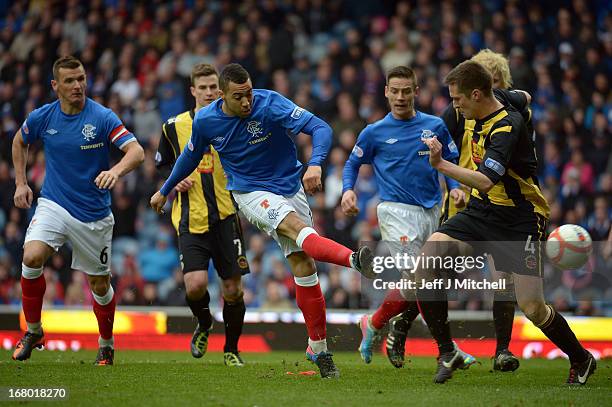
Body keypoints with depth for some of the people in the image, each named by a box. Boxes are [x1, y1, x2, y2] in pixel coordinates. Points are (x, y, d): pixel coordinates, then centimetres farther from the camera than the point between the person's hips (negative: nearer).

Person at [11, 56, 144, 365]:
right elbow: (19, 142, 19)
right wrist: (21, 183, 12)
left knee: (100, 284, 7)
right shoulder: (42, 117, -3)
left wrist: (116, 170, -43)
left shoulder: (103, 118, -13)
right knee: (32, 257, -24)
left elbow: (137, 151, -23)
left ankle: (106, 345, 33)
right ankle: (33, 331, -6)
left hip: (94, 214, -1)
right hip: (53, 204, 1)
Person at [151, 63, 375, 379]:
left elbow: (320, 128, -25)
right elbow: (190, 157, 14)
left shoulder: (270, 104, -17)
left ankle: (319, 349, 5)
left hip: (290, 185, 1)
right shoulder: (205, 121, -8)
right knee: (296, 226, -31)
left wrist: (315, 164, -43)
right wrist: (165, 191, 27)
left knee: (303, 263, -4)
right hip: (251, 192, -1)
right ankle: (354, 259, -58)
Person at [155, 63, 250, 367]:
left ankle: (231, 349, 21)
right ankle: (204, 325, 18)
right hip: (191, 219, 0)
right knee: (195, 285, -16)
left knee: (233, 288, 0)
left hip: (226, 217, 0)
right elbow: (162, 165, 18)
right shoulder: (174, 127, 5)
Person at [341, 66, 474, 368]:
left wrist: (455, 187, -6)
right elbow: (352, 163, 13)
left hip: (431, 212, 4)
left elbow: (452, 162, 14)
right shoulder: (375, 132, 2)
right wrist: (347, 189, -6)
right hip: (396, 210, -4)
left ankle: (373, 325, 27)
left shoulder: (435, 126, 8)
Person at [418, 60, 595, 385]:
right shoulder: (477, 117, 3)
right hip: (480, 210, 8)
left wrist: (441, 164, -33)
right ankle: (447, 352, -5)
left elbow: (486, 181, -36)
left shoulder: (508, 126, -23)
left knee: (532, 308, -9)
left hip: (519, 220, -7)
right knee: (427, 262, -15)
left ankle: (581, 360, 19)